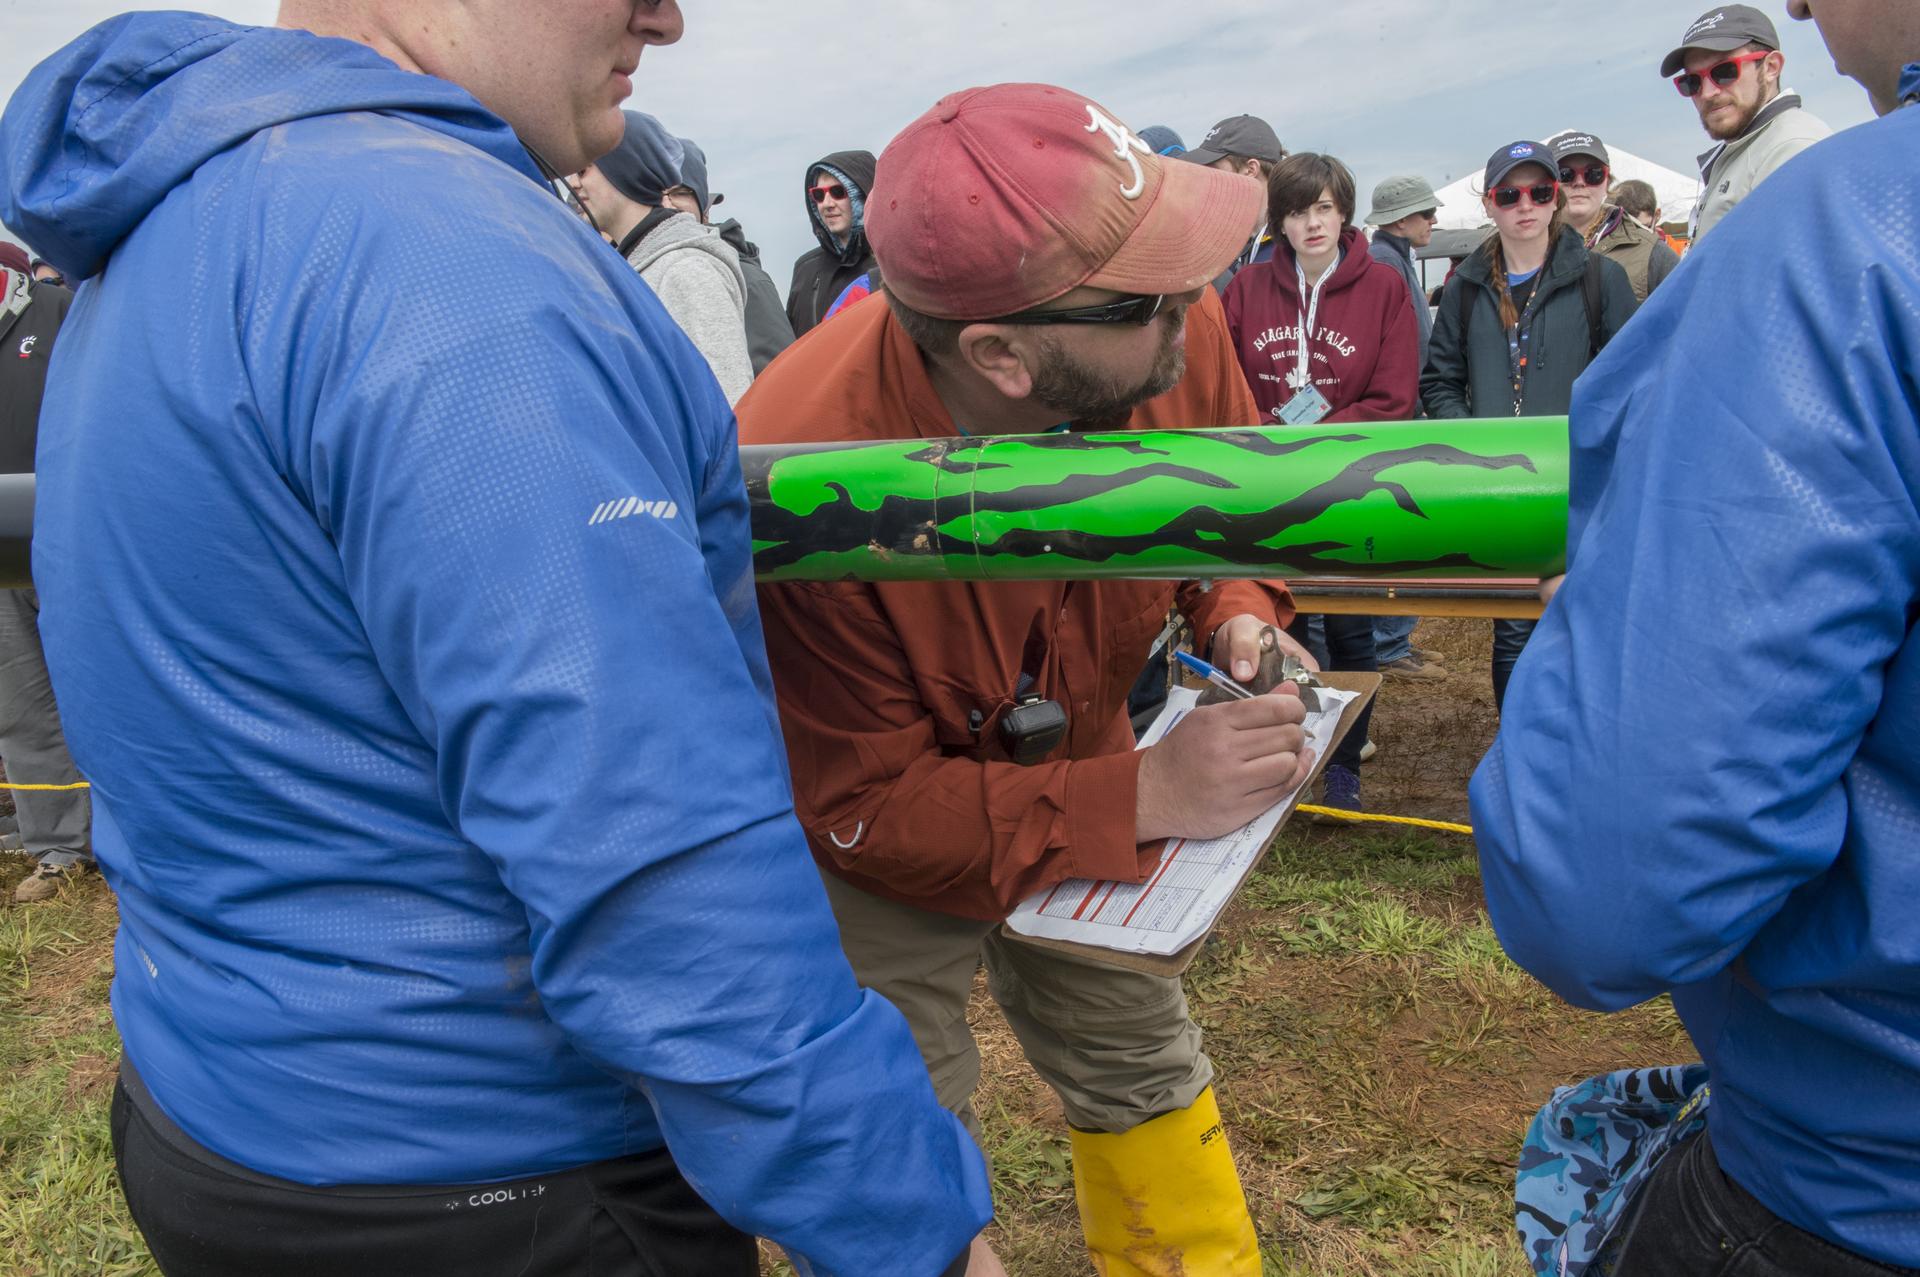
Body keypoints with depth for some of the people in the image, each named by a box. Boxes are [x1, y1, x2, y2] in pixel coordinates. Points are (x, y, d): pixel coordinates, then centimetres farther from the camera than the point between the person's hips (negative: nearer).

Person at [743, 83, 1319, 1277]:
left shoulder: (1175, 329, -25)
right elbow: (863, 810, -29)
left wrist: (1240, 614, -21)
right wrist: (1144, 798, -36)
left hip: (1073, 771, 5)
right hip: (869, 850, -4)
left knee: (1145, 1067, 18)